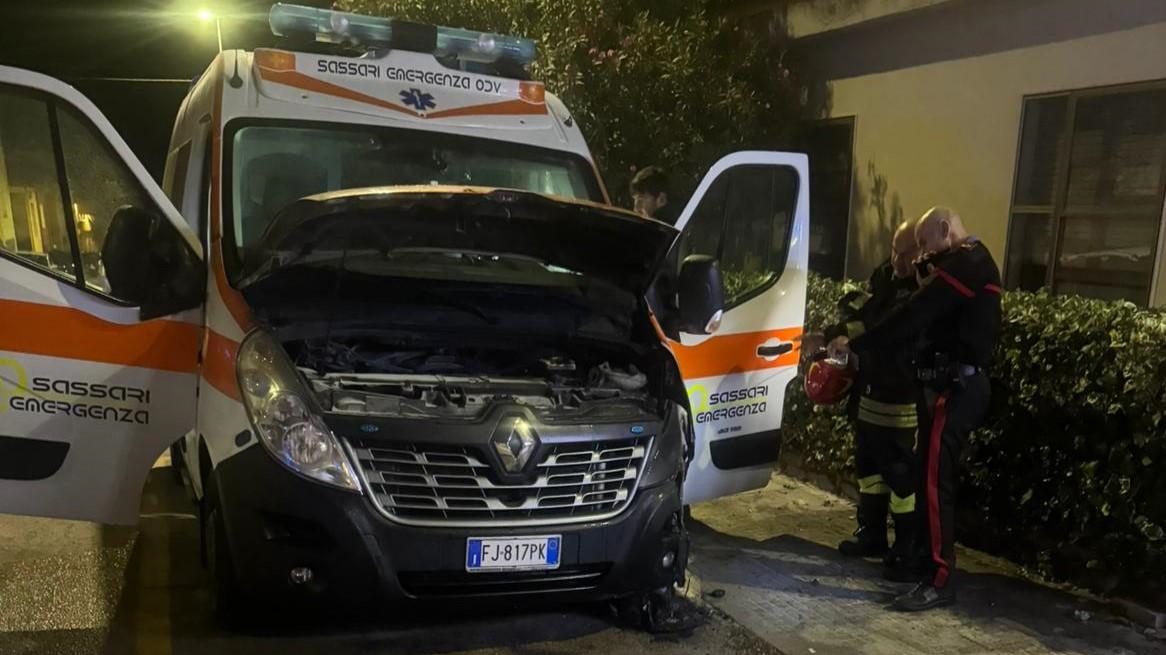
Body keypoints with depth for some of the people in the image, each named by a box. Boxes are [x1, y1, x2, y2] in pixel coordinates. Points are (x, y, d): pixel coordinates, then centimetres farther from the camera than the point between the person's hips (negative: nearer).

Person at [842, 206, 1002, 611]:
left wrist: (855, 344, -14)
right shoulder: (971, 264, 20)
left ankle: (939, 581, -7)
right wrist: (927, 274, 7)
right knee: (933, 475, 15)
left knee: (935, 480, -10)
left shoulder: (964, 265, -14)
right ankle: (927, 555, 25)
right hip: (959, 384, 11)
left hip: (955, 388, -11)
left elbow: (911, 318, -19)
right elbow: (931, 315, 18)